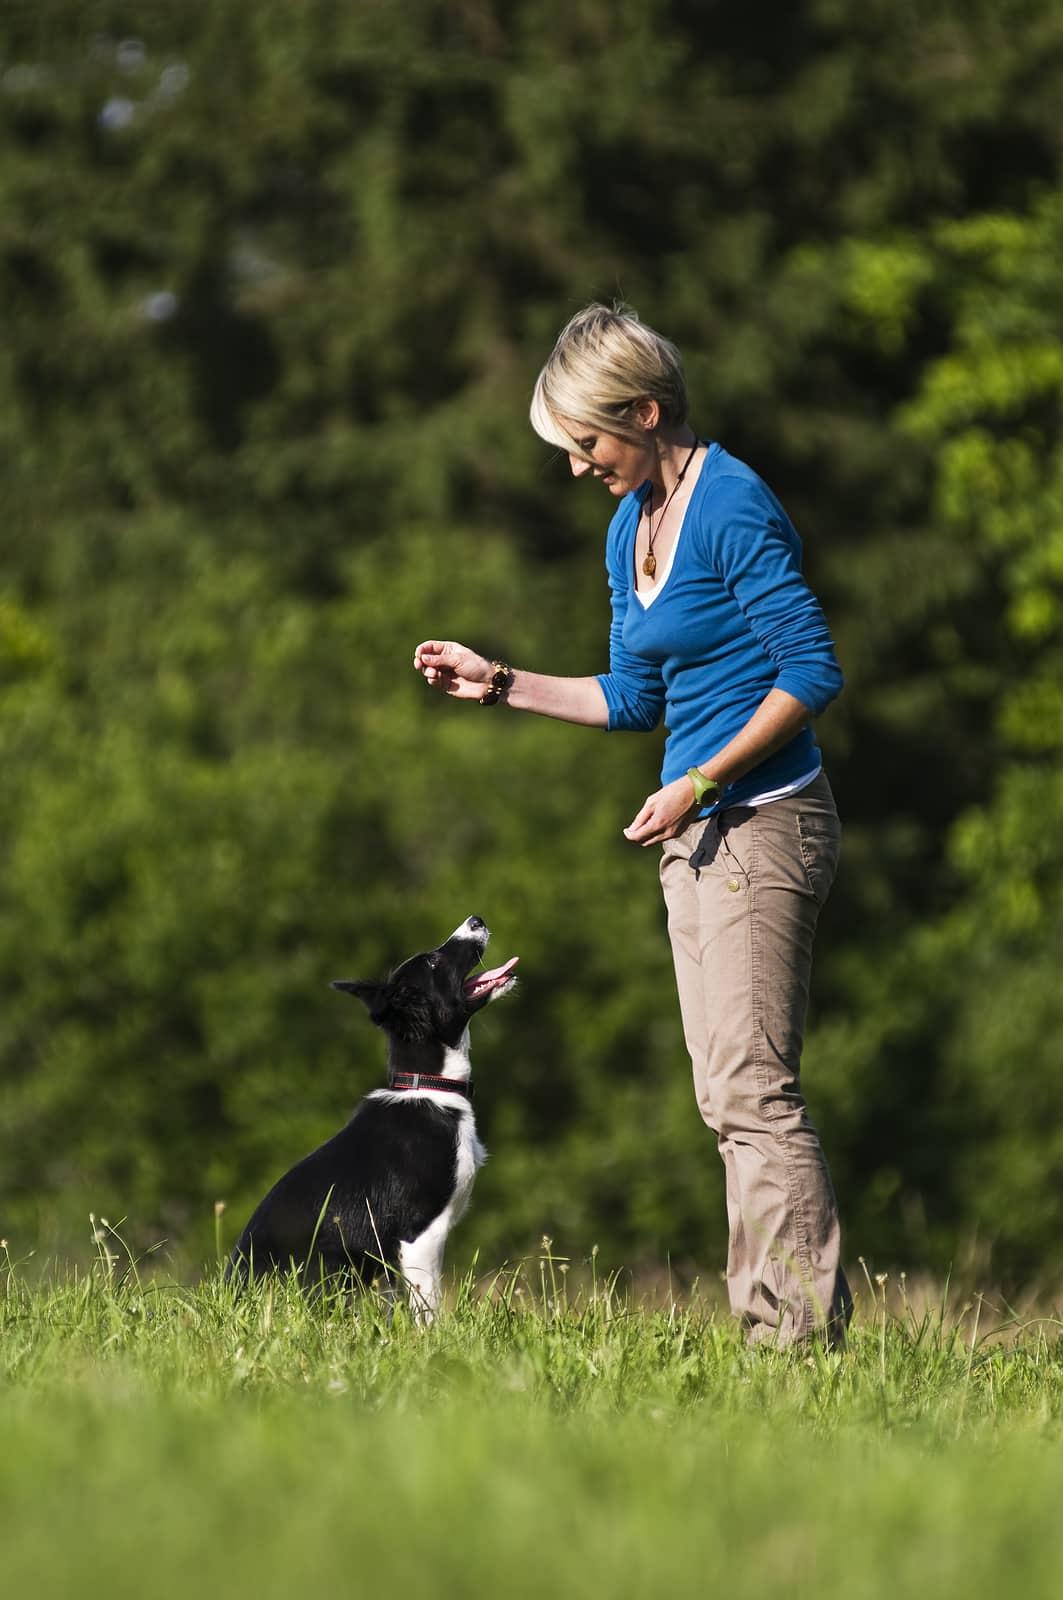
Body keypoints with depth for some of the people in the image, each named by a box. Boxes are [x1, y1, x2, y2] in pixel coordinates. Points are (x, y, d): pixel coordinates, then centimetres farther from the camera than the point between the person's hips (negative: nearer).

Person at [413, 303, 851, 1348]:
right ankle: (765, 1329, 9)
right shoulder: (630, 528, 13)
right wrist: (499, 685, 14)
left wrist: (698, 783, -19)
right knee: (726, 1097, 7)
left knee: (753, 1087, -12)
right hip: (698, 833, 9)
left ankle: (808, 1331, -10)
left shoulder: (732, 509, -14)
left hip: (762, 821, -9)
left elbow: (812, 673, -16)